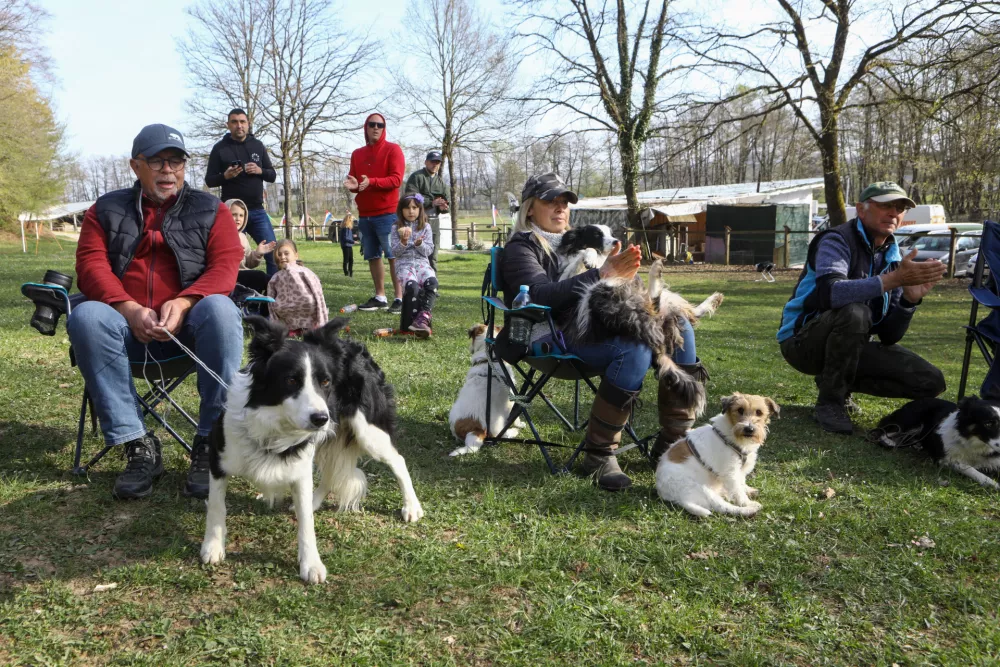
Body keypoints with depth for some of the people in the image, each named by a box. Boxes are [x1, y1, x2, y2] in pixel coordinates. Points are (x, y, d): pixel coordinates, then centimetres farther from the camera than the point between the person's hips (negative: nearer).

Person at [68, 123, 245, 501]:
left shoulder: (210, 210, 10)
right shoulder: (107, 210, 13)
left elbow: (225, 265, -4)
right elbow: (91, 265, 1)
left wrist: (183, 303, -23)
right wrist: (130, 309, -19)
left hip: (191, 322, -1)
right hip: (129, 324, 2)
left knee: (221, 309, -35)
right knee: (86, 317, -30)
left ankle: (210, 445, -30)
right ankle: (137, 445, -28)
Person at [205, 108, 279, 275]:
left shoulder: (258, 145, 9)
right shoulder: (219, 148, 1)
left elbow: (273, 175, 10)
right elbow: (209, 181, 1)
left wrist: (260, 171, -12)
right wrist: (225, 176, -19)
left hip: (257, 211, 3)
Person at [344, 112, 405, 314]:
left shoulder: (393, 149, -2)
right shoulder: (357, 154, 16)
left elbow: (396, 179, -12)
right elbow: (353, 179, 17)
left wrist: (371, 182, -24)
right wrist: (353, 185, -8)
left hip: (387, 212, -6)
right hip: (364, 214, 6)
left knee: (393, 256, -7)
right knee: (372, 256, 7)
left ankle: (400, 298, -6)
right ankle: (380, 297, 13)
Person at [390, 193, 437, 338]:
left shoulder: (425, 227, 10)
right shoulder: (397, 228, 8)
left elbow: (429, 250, 6)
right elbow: (395, 251, 3)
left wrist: (420, 244, -14)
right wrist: (403, 242, -15)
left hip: (422, 262, 2)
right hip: (404, 264, -2)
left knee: (432, 281, -33)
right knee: (412, 285, -34)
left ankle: (423, 315, -37)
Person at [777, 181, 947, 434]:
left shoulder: (892, 257, 4)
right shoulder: (837, 240, -14)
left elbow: (889, 336, 0)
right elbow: (829, 295, -37)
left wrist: (910, 299, -18)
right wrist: (893, 279, -38)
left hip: (850, 346, 7)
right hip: (803, 342, -7)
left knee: (931, 382, -4)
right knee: (855, 312, -37)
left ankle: (838, 382, 12)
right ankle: (830, 400, -17)